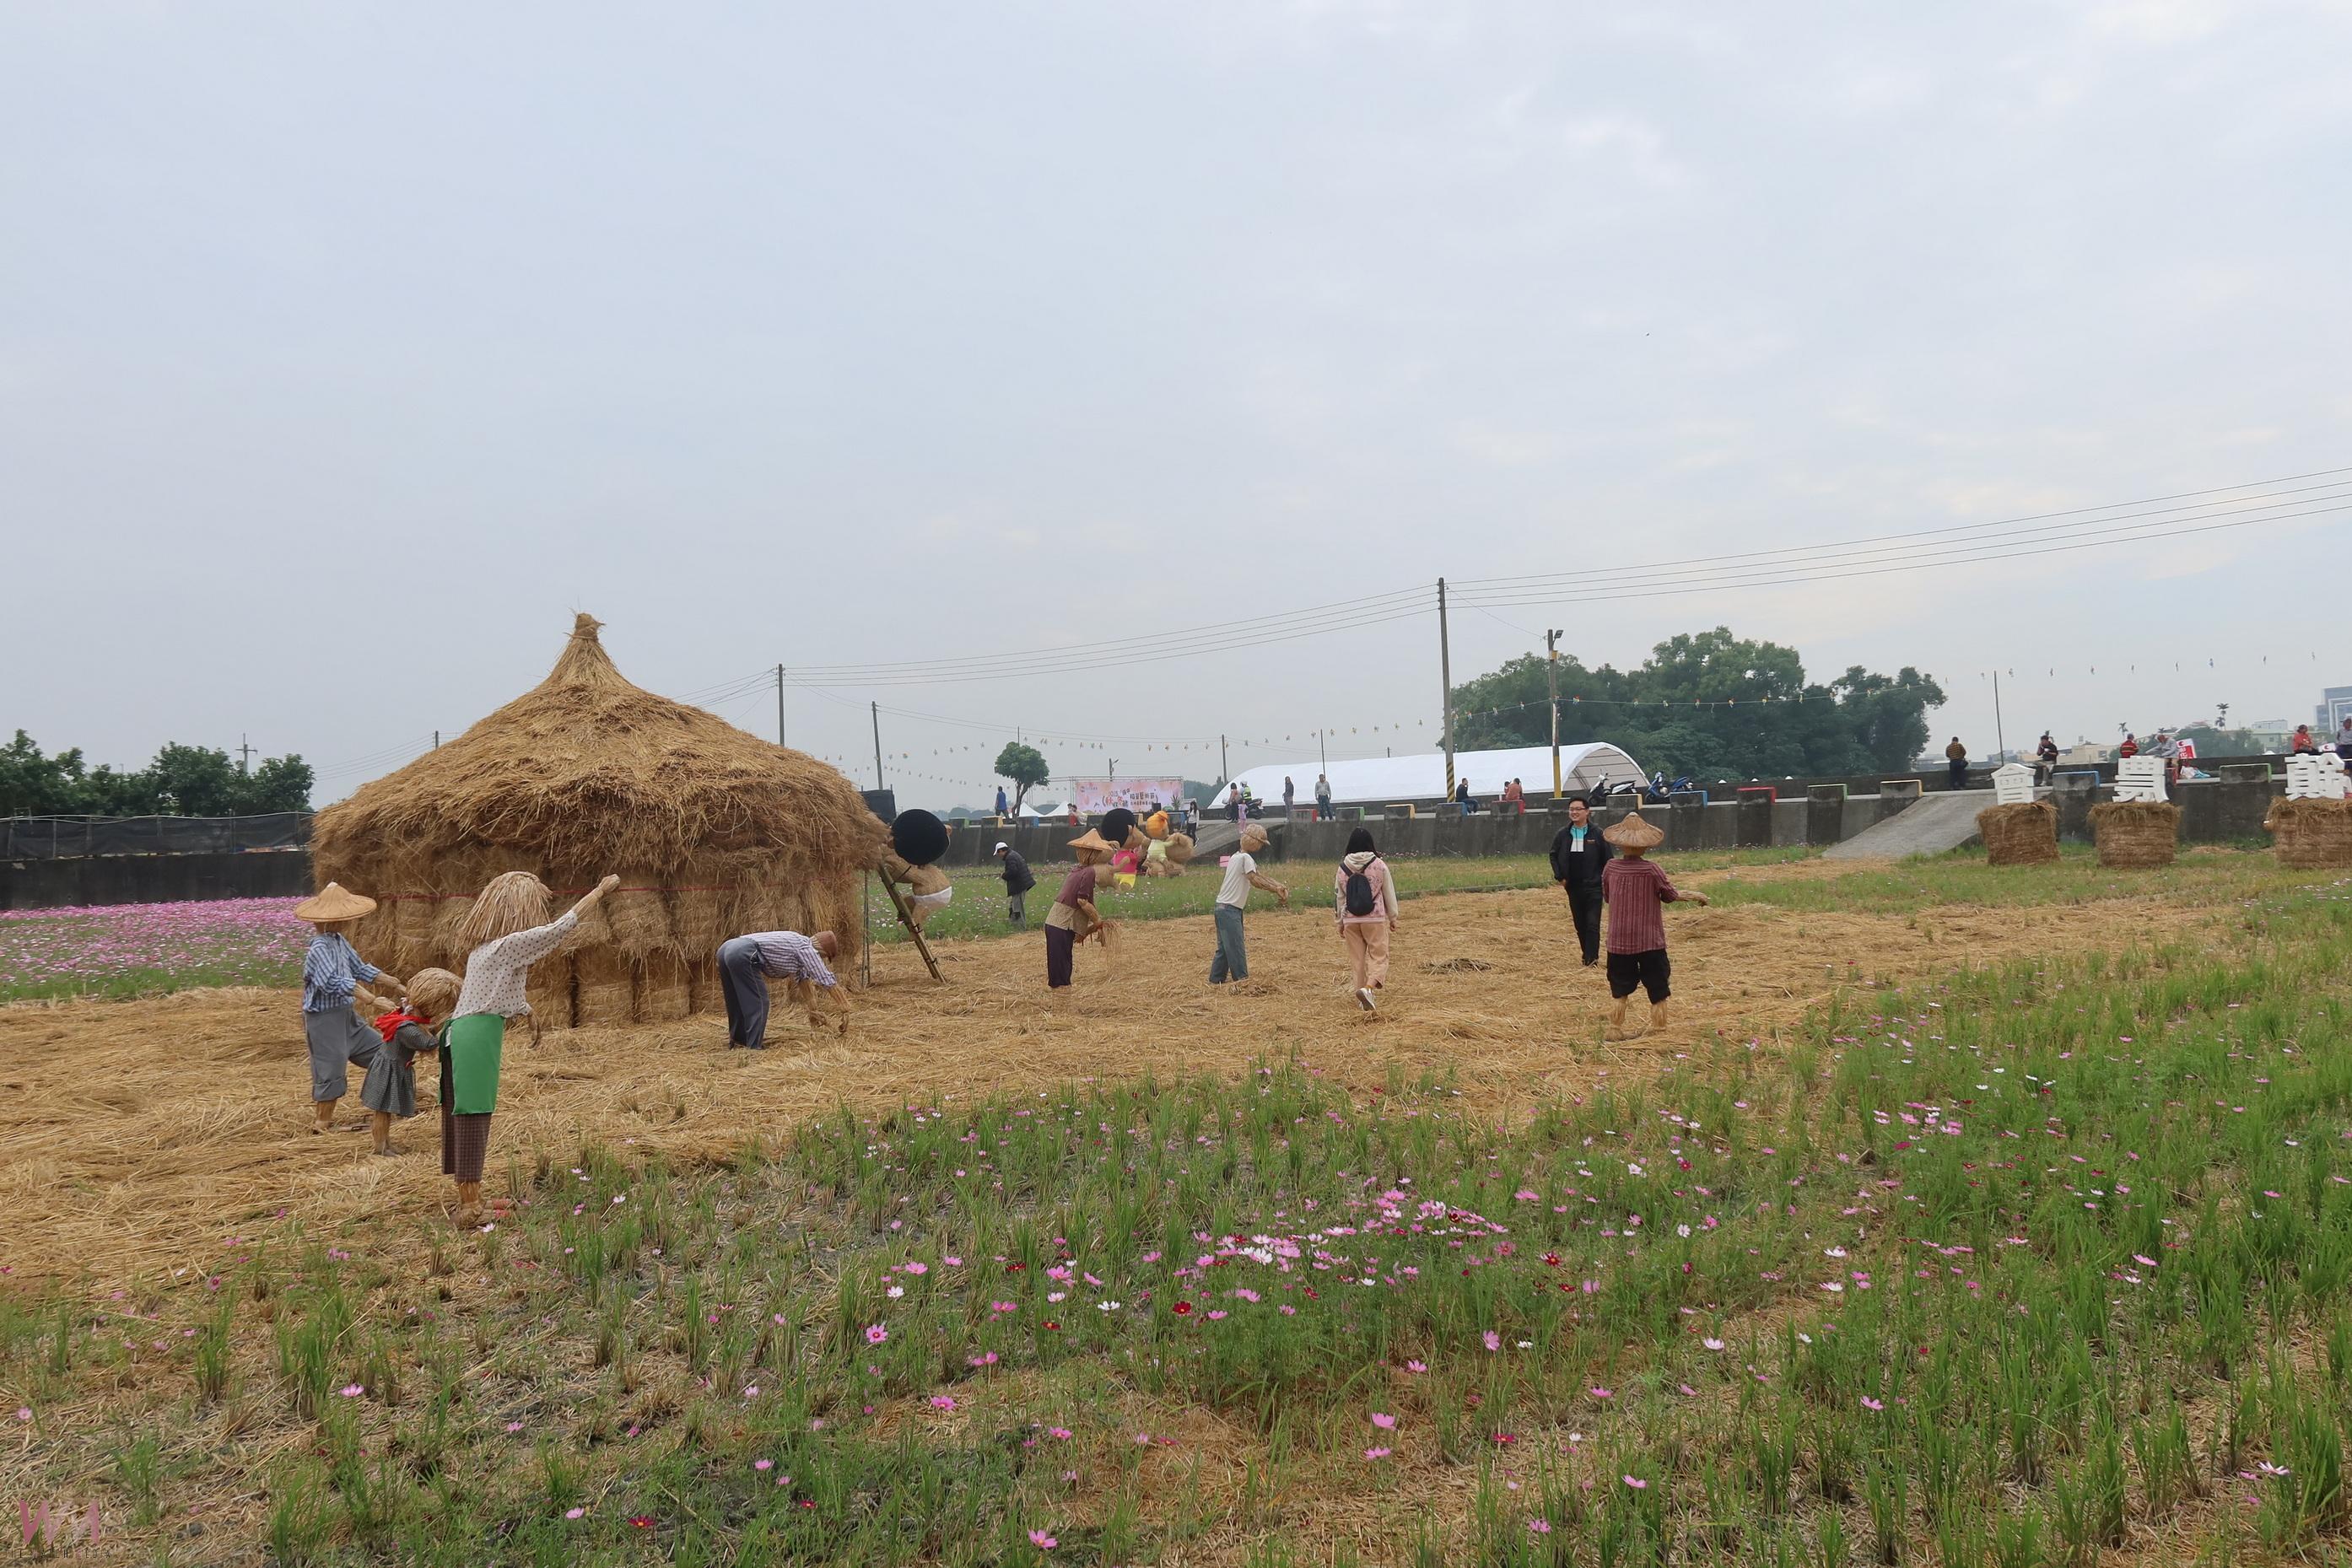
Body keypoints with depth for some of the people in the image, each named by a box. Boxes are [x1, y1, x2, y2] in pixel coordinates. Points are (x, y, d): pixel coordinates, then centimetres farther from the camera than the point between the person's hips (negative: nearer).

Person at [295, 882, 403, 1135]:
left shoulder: (340, 941, 5)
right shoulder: (319, 948, -23)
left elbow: (360, 968, 14)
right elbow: (333, 983, -35)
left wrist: (397, 985, 8)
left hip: (345, 1015, 9)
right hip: (325, 1018, -9)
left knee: (378, 1049, 17)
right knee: (331, 1068, -1)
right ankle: (321, 1122, 11)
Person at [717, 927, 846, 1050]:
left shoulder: (797, 943, 28)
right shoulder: (806, 947, 2)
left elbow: (803, 979, 38)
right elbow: (827, 981, 2)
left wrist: (813, 1011, 43)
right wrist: (845, 1010, 9)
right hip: (743, 954, -10)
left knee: (738, 1002, 22)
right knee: (758, 1002, -1)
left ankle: (737, 1040, 34)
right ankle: (753, 1048, 2)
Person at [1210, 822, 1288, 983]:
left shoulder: (1238, 856, 17)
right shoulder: (1245, 858, -13)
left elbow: (1260, 875, 14)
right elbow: (1255, 880, -23)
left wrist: (1279, 886, 2)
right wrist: (1276, 890, -17)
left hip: (1225, 909, 10)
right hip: (1229, 908, -10)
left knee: (1225, 947, 15)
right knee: (1236, 947, -8)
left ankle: (1216, 979, 20)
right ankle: (1242, 979, -8)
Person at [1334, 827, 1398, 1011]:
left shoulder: (1343, 868, 0)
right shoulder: (1379, 865, -5)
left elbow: (1339, 896, 7)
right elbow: (1389, 893, 2)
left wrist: (1340, 922, 17)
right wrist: (1393, 917, 14)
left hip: (1350, 920, 3)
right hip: (1375, 919, -3)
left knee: (1358, 959, 11)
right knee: (1379, 956, 2)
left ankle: (1363, 1000, 14)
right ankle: (1369, 987, -23)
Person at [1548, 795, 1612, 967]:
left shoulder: (1597, 834, -5)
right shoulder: (1562, 835, 3)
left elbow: (1607, 859, 1)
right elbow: (1553, 856, 12)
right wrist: (1560, 877, 2)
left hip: (1593, 887, -3)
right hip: (1573, 887, 3)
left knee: (1592, 924, -8)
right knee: (1580, 925, 11)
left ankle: (1591, 959, -8)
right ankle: (1588, 956, 23)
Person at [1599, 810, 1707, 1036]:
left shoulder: (1611, 867, -5)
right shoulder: (1651, 869, -12)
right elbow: (1671, 896, 1)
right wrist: (1695, 896, 19)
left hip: (1619, 941, 3)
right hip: (1650, 941, -3)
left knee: (1621, 992, 14)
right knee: (1658, 993, 9)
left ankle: (1615, 1028, 14)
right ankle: (1659, 1027, 12)